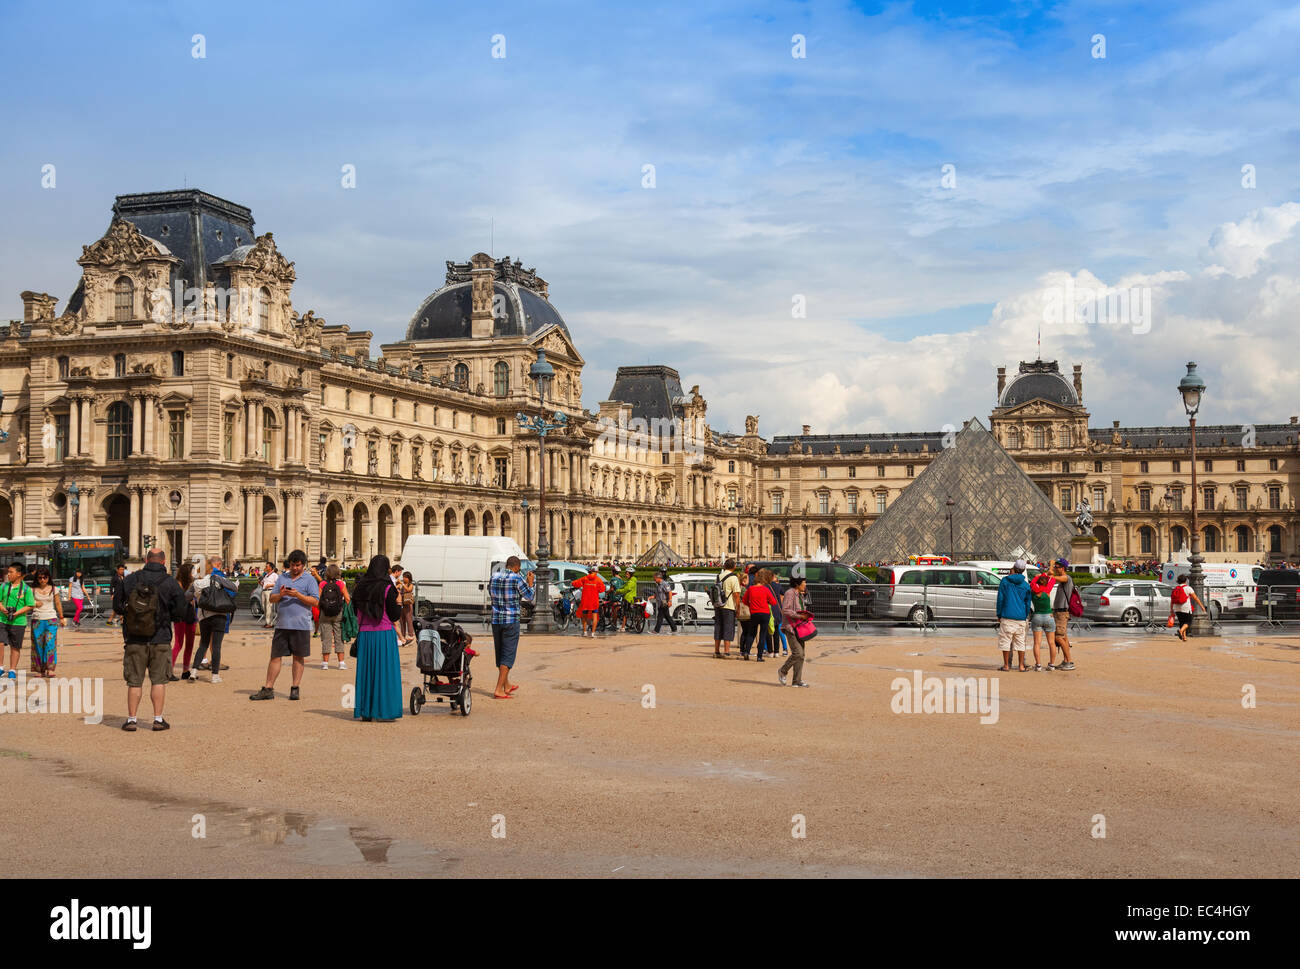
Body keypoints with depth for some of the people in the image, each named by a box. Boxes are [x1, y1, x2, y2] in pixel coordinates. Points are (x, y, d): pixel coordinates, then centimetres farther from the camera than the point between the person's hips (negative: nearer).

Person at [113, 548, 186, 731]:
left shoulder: (129, 580, -1)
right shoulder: (170, 583, -6)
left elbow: (117, 607, 4)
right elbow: (180, 611, -5)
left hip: (134, 640, 1)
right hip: (160, 640, -1)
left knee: (134, 681, 8)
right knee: (158, 680, 7)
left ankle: (131, 719, 10)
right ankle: (158, 719, 6)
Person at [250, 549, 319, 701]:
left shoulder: (309, 580, 4)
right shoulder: (281, 578, 16)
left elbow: (315, 601, -4)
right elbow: (271, 598, 14)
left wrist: (298, 595, -16)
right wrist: (280, 595, -8)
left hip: (301, 625, -3)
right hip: (281, 624, 3)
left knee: (298, 657, 4)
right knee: (276, 656, 3)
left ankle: (295, 688, 11)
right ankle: (268, 689, 6)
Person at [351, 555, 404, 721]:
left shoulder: (360, 587, 4)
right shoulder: (387, 588, -10)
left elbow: (356, 611, 12)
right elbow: (395, 616, -9)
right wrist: (399, 603, 7)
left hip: (364, 634, 4)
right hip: (384, 634, -4)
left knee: (365, 671, 10)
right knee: (385, 672, 4)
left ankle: (365, 712, 11)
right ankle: (383, 710, 4)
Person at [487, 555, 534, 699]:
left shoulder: (493, 577, 4)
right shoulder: (517, 579, -12)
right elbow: (529, 597, -1)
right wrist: (530, 583, 14)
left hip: (495, 620, 6)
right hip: (511, 621, -6)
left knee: (500, 653, 17)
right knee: (508, 655, -1)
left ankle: (507, 686, 31)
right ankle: (498, 690, -8)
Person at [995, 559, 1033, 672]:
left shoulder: (1005, 581, -1)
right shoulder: (1026, 585, 7)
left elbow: (1000, 599, -1)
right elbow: (1028, 603, 13)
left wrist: (999, 615, 6)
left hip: (1007, 616, -3)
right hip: (1021, 617, 3)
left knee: (1005, 641, 2)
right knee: (1020, 641, 8)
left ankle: (1006, 665, 2)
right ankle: (1021, 666, 9)